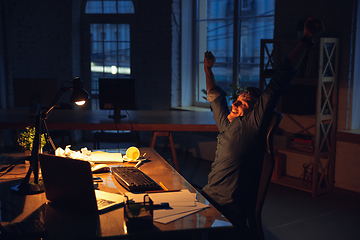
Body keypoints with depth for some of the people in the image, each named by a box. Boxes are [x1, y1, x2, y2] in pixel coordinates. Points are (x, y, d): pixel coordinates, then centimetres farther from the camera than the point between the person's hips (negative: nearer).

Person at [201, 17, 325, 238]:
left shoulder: (253, 123, -7)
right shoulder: (225, 122, 14)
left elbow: (279, 83, -12)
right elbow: (215, 95, 33)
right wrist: (208, 69, 39)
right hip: (208, 197, 8)